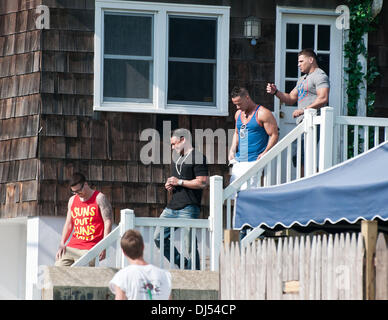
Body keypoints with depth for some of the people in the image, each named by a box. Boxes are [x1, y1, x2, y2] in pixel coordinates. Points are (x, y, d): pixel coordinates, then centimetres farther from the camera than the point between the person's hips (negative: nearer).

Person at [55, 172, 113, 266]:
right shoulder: (72, 200, 17)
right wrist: (62, 244, 9)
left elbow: (108, 222, -5)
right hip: (71, 247, 6)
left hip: (89, 250, -6)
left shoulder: (99, 198, -1)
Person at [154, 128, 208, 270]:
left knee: (189, 244, -8)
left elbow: (202, 183, -14)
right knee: (158, 237, 5)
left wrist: (179, 182, -11)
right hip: (172, 207, 9)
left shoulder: (197, 157, -6)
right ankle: (182, 264, 14)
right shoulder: (176, 158, 21)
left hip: (188, 209, -9)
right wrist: (170, 186, 8)